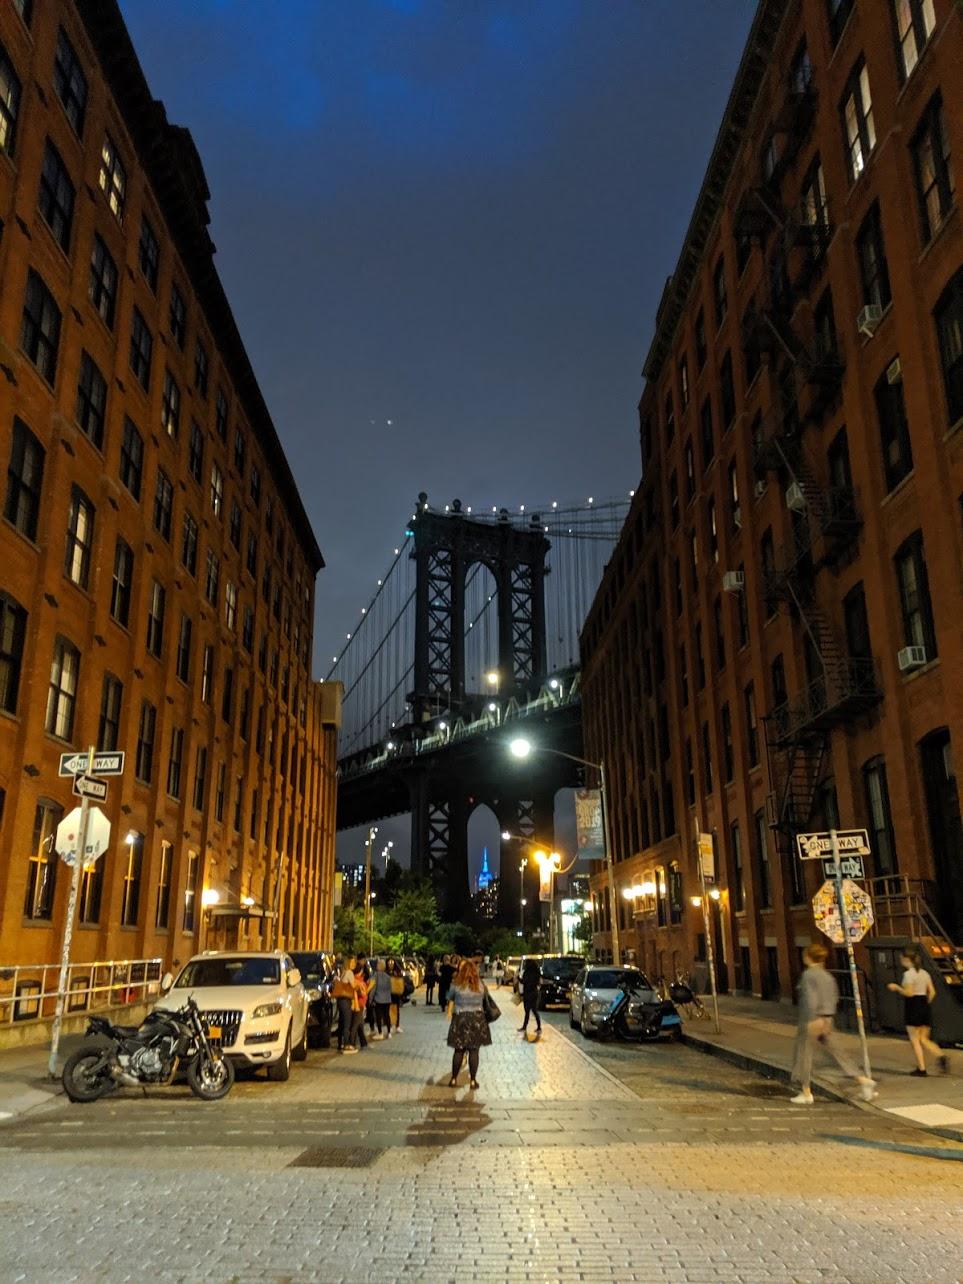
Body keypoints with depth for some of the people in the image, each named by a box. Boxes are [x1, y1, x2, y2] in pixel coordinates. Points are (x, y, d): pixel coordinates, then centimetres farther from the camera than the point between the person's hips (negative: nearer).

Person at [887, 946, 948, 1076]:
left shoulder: (908, 973, -12)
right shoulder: (925, 973, 11)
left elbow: (909, 993, -18)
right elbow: (932, 992, 8)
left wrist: (896, 987, -4)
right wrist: (925, 1003, 19)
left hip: (912, 1007, -7)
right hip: (924, 1007, 7)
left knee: (915, 1040, 3)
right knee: (924, 1039, 13)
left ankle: (921, 1068, 2)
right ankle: (941, 1056, -10)